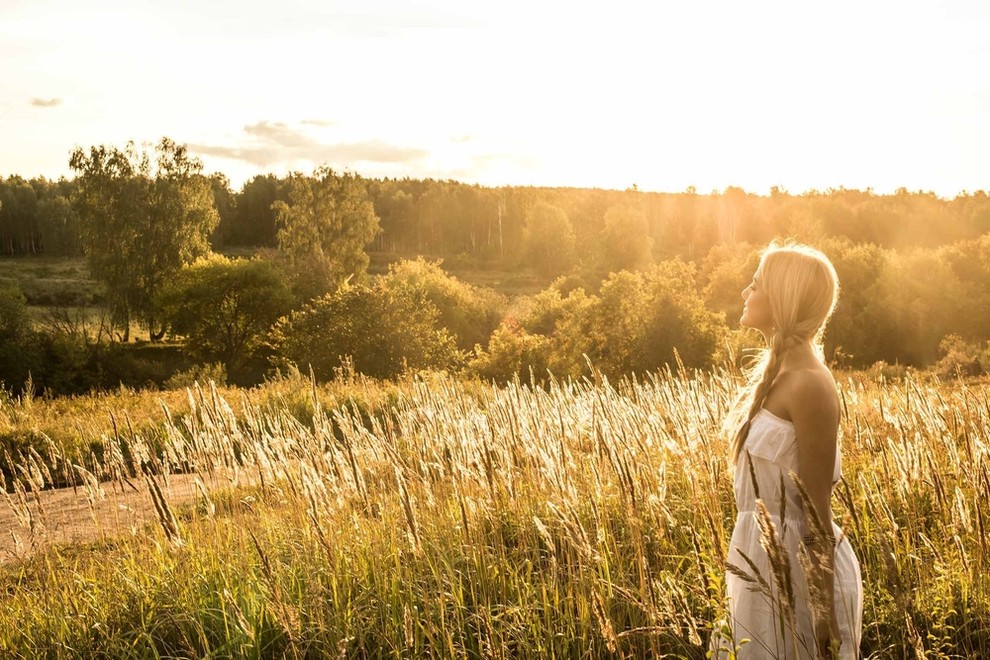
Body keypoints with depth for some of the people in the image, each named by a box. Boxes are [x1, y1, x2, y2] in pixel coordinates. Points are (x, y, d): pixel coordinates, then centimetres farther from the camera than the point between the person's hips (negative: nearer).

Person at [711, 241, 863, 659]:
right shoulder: (774, 374, 6)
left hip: (802, 566, -9)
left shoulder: (808, 384, -20)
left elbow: (817, 507, -20)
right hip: (766, 561, 9)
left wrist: (824, 610, -17)